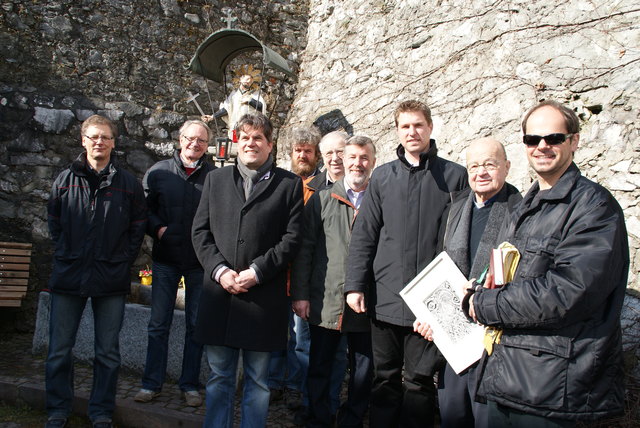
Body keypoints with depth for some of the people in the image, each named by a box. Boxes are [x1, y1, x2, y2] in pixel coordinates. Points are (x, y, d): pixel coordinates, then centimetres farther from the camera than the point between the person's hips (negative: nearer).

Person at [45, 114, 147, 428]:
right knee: (59, 350, 7)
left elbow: (138, 226, 7)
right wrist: (64, 253, 6)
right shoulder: (65, 180, 6)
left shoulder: (128, 184, 2)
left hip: (111, 280, -1)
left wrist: (124, 260, 0)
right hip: (68, 276, 1)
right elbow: (54, 222, 14)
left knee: (108, 353, 7)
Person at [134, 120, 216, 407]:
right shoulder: (159, 172, 5)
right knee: (159, 324, 6)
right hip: (165, 259, 1)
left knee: (196, 325, 8)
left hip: (200, 262, -1)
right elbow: (144, 208, 7)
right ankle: (152, 383, 18)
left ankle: (190, 385, 19)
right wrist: (157, 228, -10)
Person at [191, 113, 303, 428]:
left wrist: (257, 271, -12)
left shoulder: (289, 184, 4)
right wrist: (219, 270, -7)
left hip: (264, 297, -2)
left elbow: (292, 237, -3)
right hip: (219, 294, 3)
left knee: (258, 380, 8)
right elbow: (200, 231, 7)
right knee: (219, 377, 11)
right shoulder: (215, 179, 13)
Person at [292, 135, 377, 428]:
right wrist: (300, 294, -3)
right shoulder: (322, 200, 6)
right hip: (325, 301, 1)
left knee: (363, 371, 10)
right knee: (319, 368, 11)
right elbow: (304, 248, 3)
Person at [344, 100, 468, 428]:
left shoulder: (454, 176, 2)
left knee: (420, 380, 8)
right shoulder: (382, 176, 7)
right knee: (385, 378, 11)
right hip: (386, 297, 2)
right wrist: (355, 285, -1)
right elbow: (363, 236, 5)